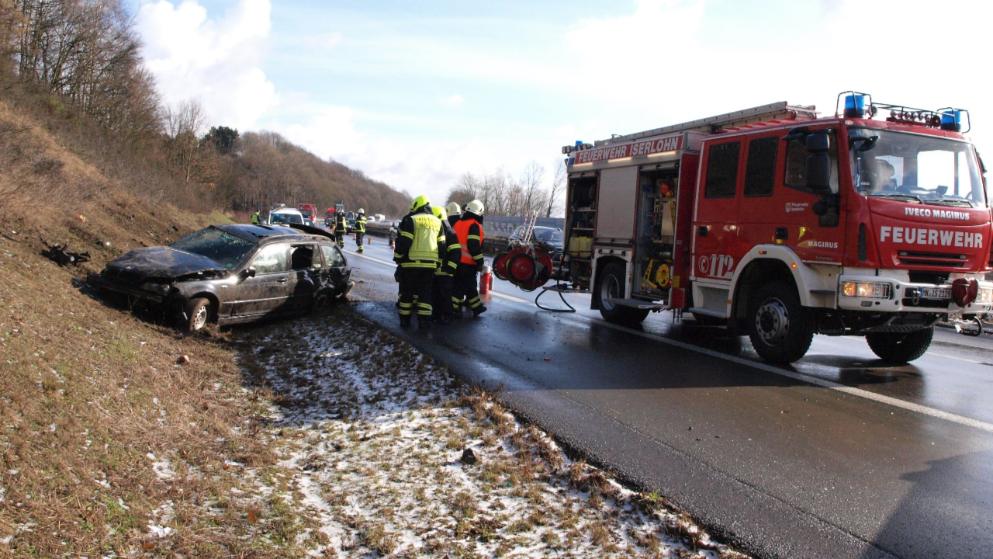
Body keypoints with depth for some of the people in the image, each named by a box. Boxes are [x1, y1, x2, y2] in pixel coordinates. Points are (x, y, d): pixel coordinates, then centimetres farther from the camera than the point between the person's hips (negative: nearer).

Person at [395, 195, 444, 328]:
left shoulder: (410, 220, -4)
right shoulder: (437, 222, 12)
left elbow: (403, 242, -9)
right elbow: (441, 246, 13)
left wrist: (397, 258, 2)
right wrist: (438, 262, 20)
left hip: (410, 263, -3)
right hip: (430, 264, 4)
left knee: (406, 292, 8)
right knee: (425, 292, 9)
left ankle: (405, 319, 12)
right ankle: (424, 319, 4)